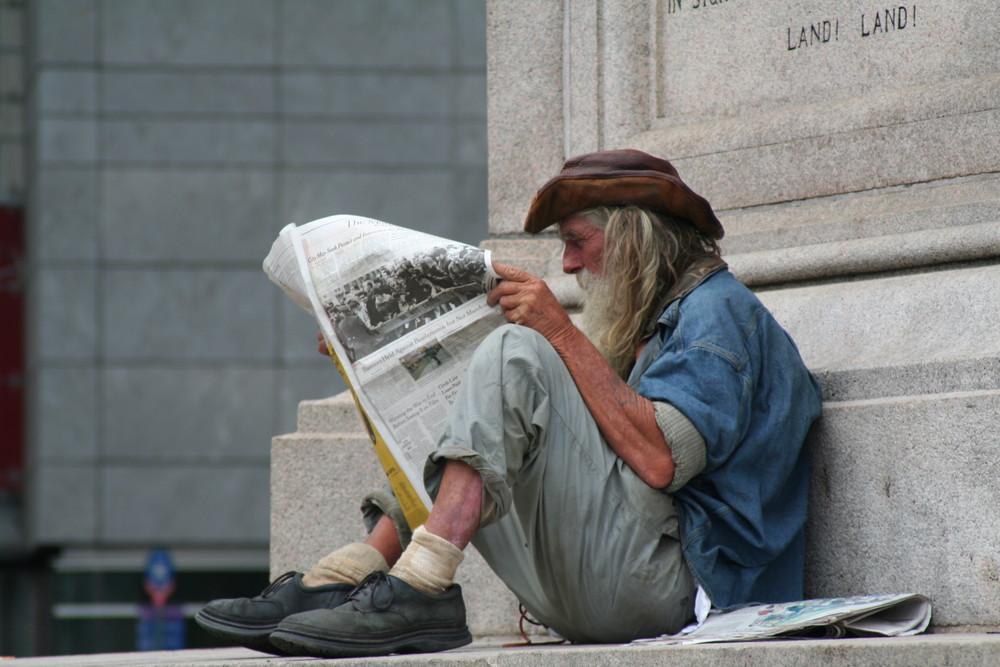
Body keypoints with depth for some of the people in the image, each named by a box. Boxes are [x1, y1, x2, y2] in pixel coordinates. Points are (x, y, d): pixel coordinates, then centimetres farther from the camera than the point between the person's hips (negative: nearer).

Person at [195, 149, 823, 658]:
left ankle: (419, 588, -32)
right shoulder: (650, 322, 28)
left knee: (515, 354, -20)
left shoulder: (718, 310, -3)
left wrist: (562, 332, -16)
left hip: (671, 586, -10)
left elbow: (659, 459, -20)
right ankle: (343, 580, -2)